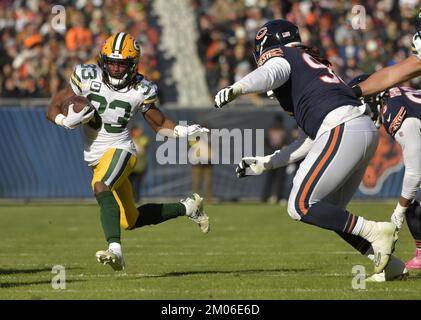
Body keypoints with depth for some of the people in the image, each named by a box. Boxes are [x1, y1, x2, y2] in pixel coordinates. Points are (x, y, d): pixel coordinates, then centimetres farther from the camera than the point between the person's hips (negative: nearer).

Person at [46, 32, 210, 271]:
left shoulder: (140, 91, -9)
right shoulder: (89, 78, -8)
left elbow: (160, 124, 6)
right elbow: (53, 110, -4)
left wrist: (183, 132, -12)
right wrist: (66, 121, -25)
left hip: (120, 149, -4)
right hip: (95, 157, 4)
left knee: (101, 186, -37)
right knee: (131, 221, 14)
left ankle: (115, 249, -48)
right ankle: (187, 207, 34)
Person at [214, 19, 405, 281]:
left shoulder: (281, 58, 11)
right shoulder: (314, 66, 35)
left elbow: (268, 75, -17)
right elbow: (310, 141, 33)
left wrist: (236, 89, -36)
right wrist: (266, 163, 37)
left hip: (343, 130, -9)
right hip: (367, 131, 9)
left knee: (301, 206, -6)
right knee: (330, 213, 17)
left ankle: (375, 232, -11)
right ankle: (389, 264, 11)